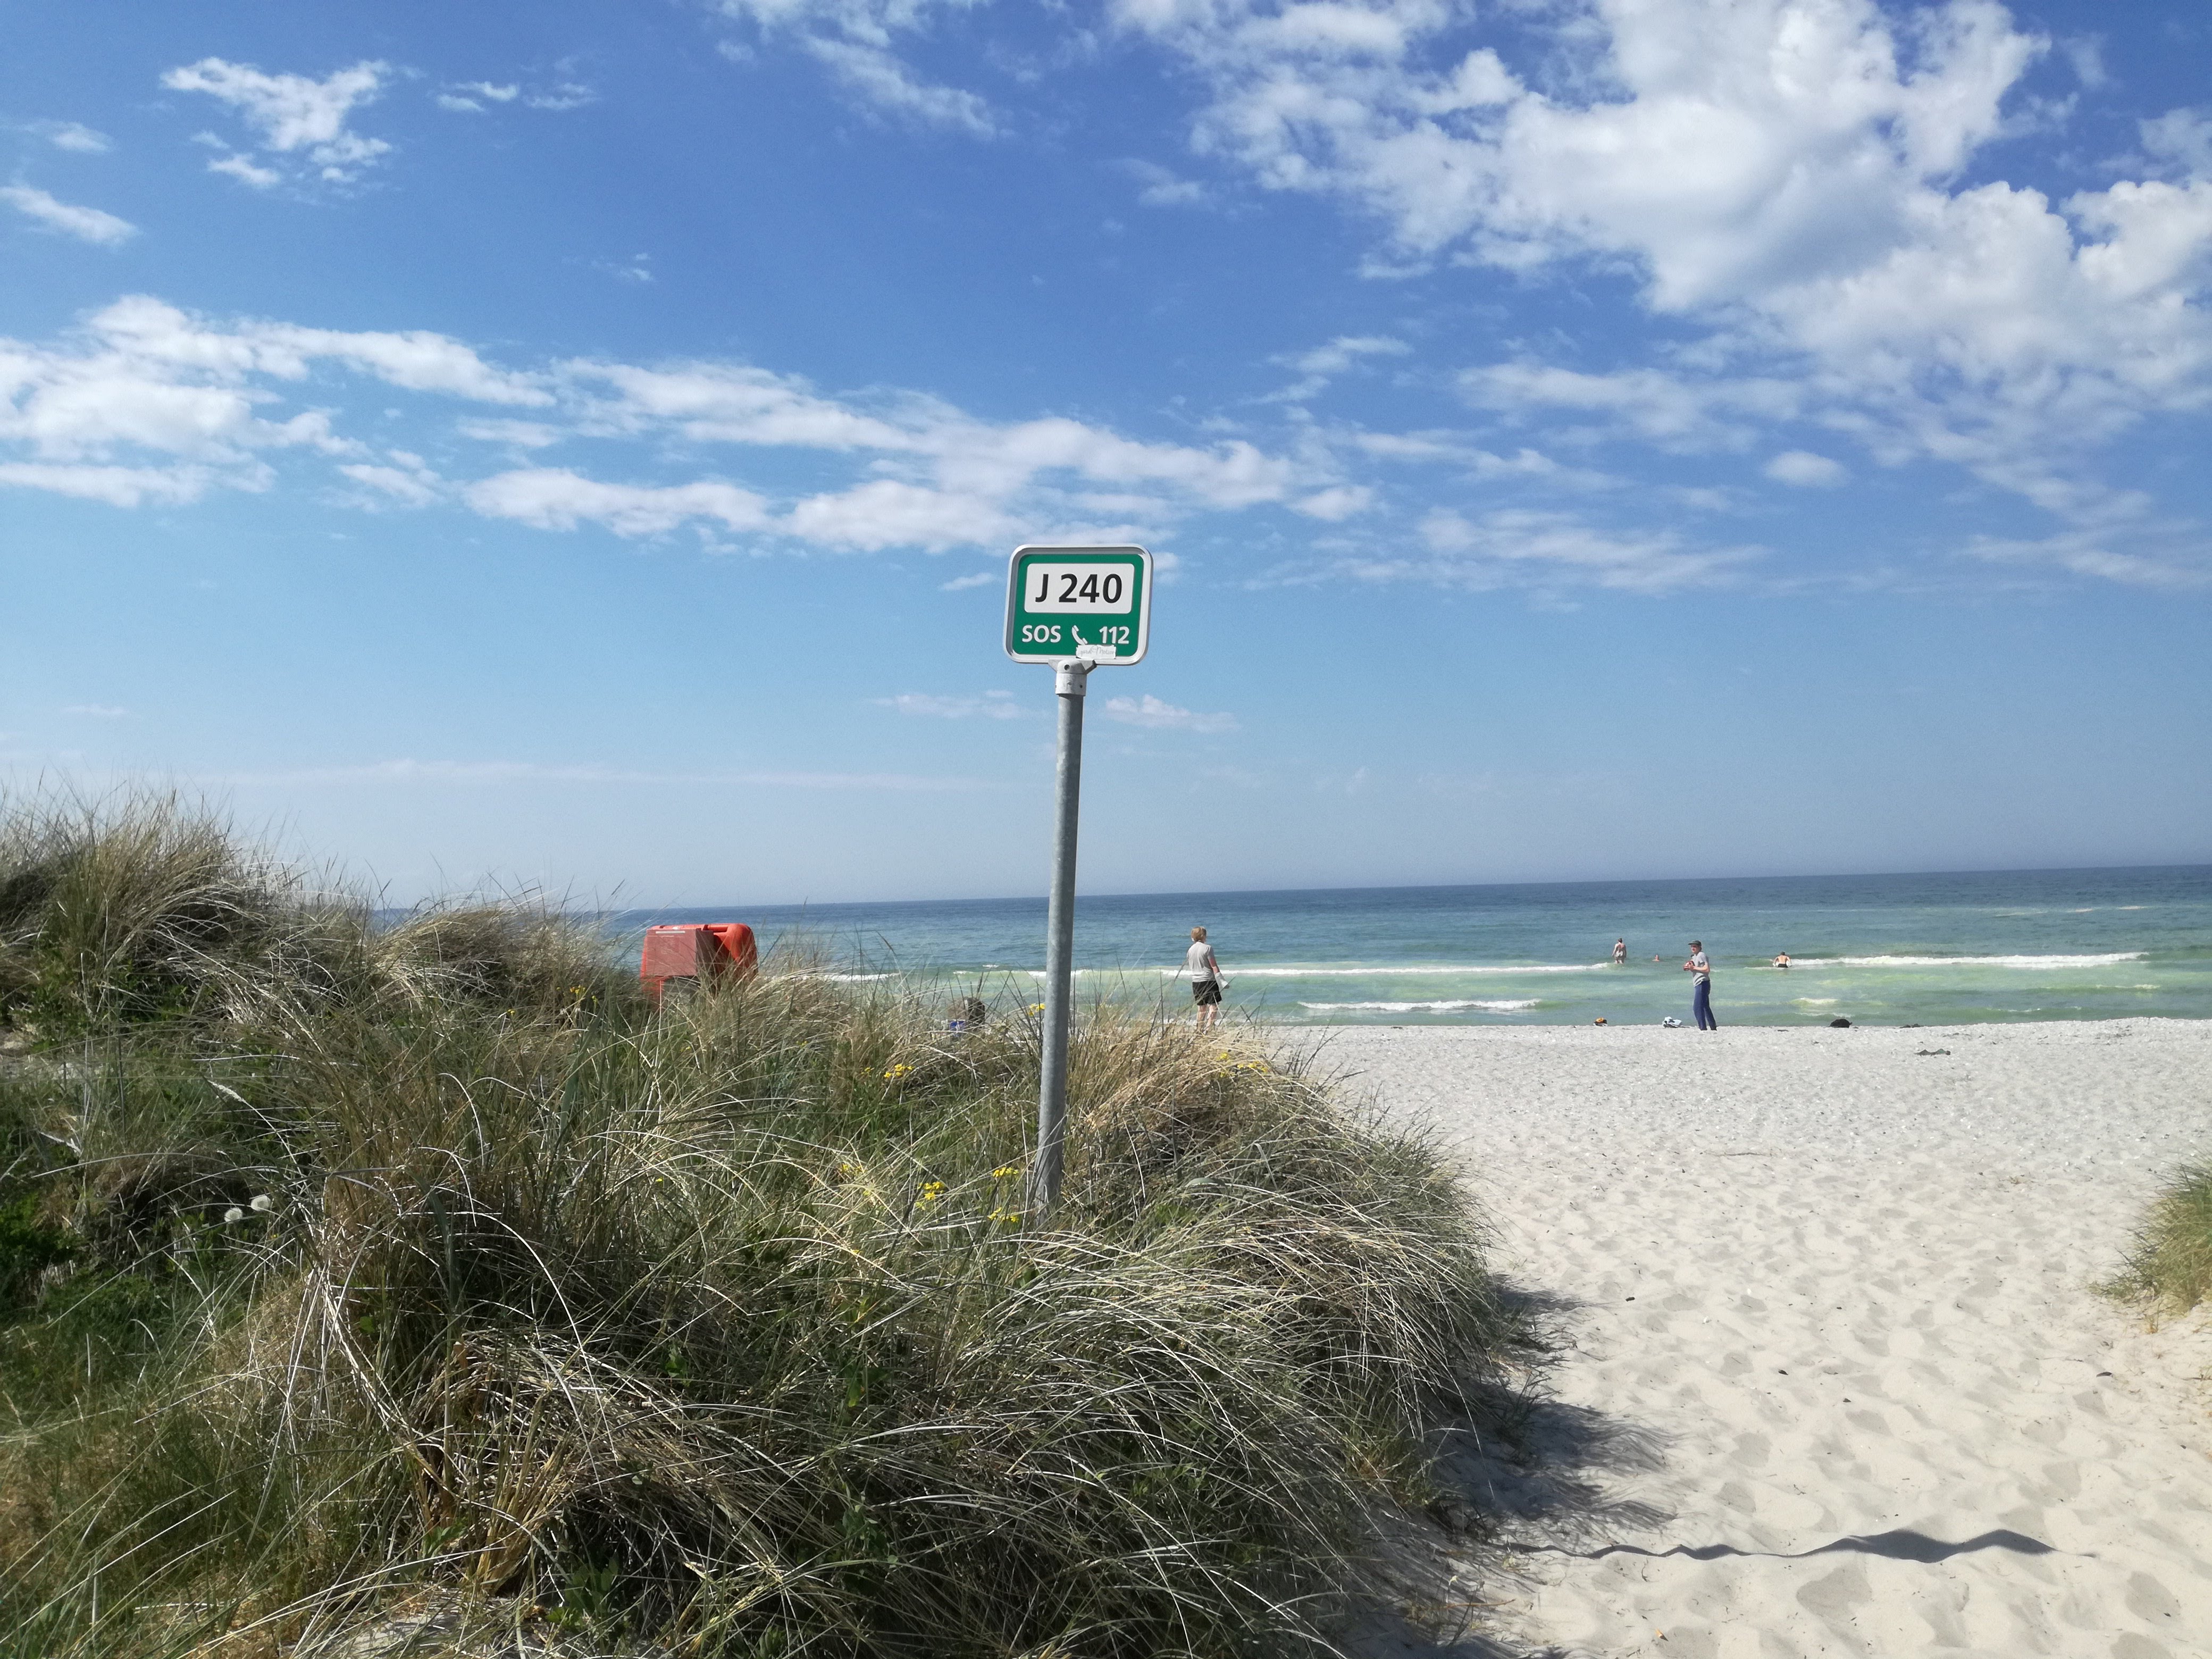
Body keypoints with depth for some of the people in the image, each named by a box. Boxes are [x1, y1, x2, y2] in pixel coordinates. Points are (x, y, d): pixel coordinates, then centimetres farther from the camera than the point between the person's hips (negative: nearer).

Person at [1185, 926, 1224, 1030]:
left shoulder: (1190, 950, 9)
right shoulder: (1207, 948, -8)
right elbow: (1214, 966, -10)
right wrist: (1222, 981, -8)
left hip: (1196, 981, 6)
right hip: (1209, 980, -6)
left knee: (1202, 1008, 14)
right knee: (1214, 1006, -6)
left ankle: (1199, 1030, 14)